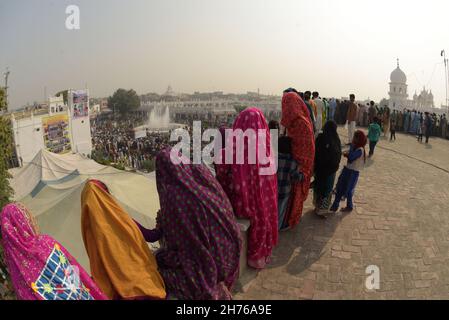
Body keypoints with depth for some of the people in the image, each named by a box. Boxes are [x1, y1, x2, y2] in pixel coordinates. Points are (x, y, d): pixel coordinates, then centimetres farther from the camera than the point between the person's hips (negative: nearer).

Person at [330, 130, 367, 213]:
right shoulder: (355, 147, 7)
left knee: (347, 190, 5)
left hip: (353, 172, -8)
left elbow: (351, 158, -28)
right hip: (347, 169, 8)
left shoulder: (360, 150, -20)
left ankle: (349, 206, 25)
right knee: (339, 188, 10)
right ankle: (335, 206, 19)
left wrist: (352, 146, -21)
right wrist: (346, 154, -6)